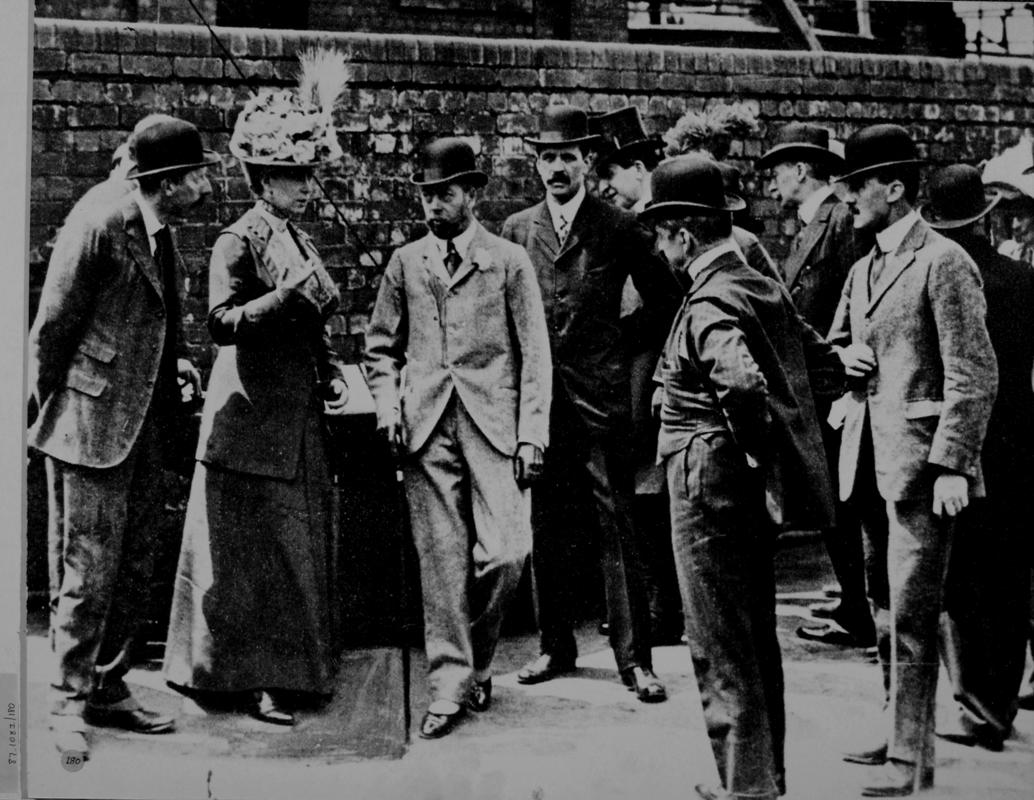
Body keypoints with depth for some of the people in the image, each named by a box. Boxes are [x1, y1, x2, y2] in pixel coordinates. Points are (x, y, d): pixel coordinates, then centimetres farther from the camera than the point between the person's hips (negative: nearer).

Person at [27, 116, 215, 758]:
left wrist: (171, 362, 8)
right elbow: (52, 328, -11)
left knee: (137, 569, 12)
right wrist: (48, 411, -6)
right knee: (89, 571, -3)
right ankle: (68, 703, 9)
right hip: (92, 421, -8)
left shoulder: (164, 237, 12)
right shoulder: (98, 228, -15)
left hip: (144, 425, 8)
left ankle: (109, 692, 23)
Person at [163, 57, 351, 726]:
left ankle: (294, 670, 23)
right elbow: (222, 321, -21)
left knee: (303, 549, 13)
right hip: (253, 420, -8)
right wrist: (285, 295, -31)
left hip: (302, 420, 8)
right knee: (257, 553, -4)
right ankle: (252, 679, 5)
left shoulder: (301, 240, 15)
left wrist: (333, 374, 9)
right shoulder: (239, 242, -9)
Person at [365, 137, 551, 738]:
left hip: (494, 424, -2)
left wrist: (532, 435, -6)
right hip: (427, 425, 2)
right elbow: (381, 346, 18)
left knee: (506, 555, -10)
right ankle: (451, 682, 10)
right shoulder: (406, 263, 13)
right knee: (443, 560, 1)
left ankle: (478, 656, 16)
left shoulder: (509, 261, 5)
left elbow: (535, 356, 2)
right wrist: (389, 405, 1)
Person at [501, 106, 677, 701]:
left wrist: (622, 343, 2)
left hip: (601, 396, -3)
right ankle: (556, 646, 21)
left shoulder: (619, 228, 2)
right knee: (546, 528, 9)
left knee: (618, 529, -3)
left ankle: (635, 659, 1)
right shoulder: (516, 230, 10)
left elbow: (664, 301, 7)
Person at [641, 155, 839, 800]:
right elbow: (816, 352, 17)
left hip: (711, 484, -9)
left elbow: (744, 384, -34)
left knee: (722, 647, 1)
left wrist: (758, 449, -20)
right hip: (756, 485, 9)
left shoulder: (709, 305, -19)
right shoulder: (766, 288, 8)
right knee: (757, 637, 18)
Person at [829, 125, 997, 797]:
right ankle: (900, 731, 26)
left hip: (921, 460, -8)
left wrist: (953, 466, -18)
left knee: (912, 615, -6)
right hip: (871, 462, 8)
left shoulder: (943, 263, -10)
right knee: (885, 609, 15)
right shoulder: (863, 269, 16)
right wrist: (846, 359, 6)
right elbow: (836, 344, 30)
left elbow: (975, 374, -14)